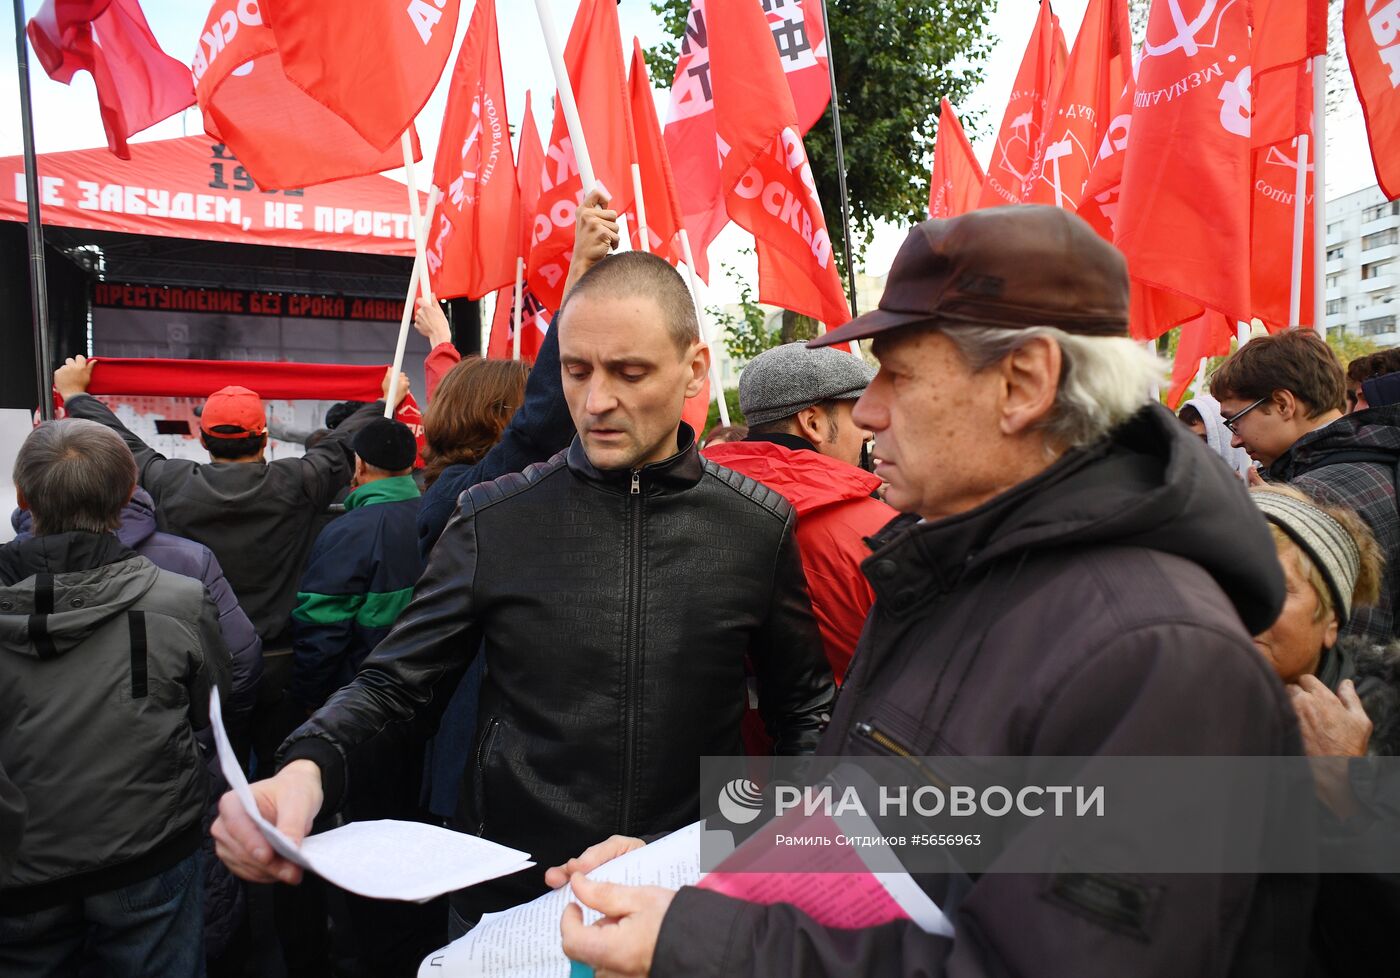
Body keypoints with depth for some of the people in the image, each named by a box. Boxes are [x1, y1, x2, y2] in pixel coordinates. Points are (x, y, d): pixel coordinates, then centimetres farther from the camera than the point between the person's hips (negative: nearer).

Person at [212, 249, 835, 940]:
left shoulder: (761, 527, -8)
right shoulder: (494, 520, -8)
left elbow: (804, 713, 2)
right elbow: (396, 683, -2)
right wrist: (308, 765, -21)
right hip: (506, 905, 1)